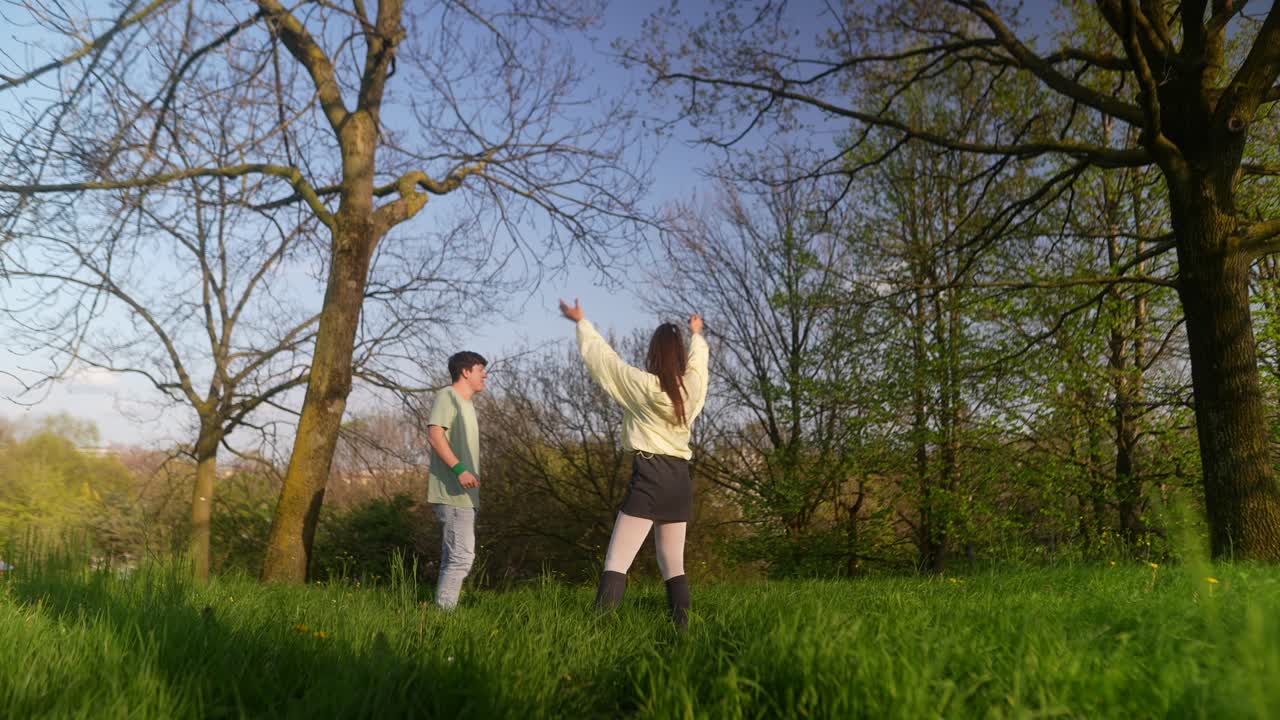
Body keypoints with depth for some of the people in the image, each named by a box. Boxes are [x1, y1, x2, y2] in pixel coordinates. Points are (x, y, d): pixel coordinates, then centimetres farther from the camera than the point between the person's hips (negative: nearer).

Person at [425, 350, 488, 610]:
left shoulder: (466, 404, 22)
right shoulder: (447, 395, -6)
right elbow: (434, 433, -19)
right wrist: (459, 469, -25)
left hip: (463, 494, 10)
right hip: (453, 492, -10)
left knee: (454, 556, 11)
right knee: (462, 556, -13)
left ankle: (444, 610, 15)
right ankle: (444, 611, -10)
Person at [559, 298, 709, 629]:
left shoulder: (642, 384, -6)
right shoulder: (693, 384, 6)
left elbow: (601, 355, 5)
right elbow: (697, 357, 29)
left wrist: (582, 321, 20)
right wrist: (696, 334, 50)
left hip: (649, 476, -5)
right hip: (680, 478, 6)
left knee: (616, 562, -10)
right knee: (673, 565, 13)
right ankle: (682, 629, 10)